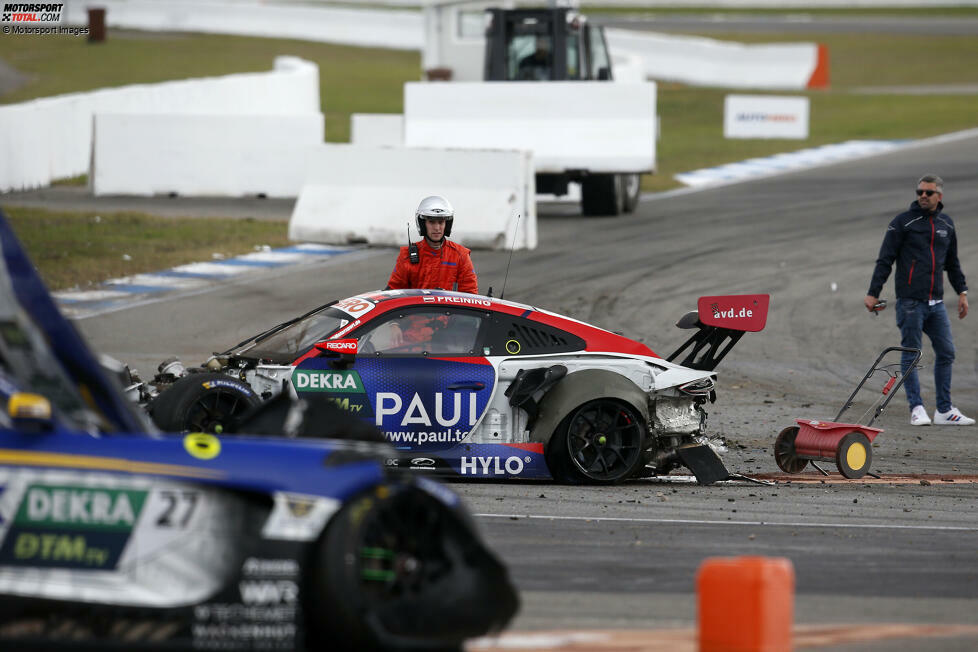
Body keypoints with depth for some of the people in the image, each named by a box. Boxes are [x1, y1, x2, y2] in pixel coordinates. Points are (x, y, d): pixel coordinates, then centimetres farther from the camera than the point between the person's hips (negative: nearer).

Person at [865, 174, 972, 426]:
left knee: (946, 352, 2)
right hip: (910, 301, -5)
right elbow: (885, 260, -3)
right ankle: (917, 409, 1)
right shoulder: (903, 223, -2)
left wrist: (962, 292, 19)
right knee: (911, 355, -3)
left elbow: (952, 263, 25)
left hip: (936, 302, 5)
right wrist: (873, 293, -8)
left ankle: (945, 410, 8)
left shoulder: (946, 225, 14)